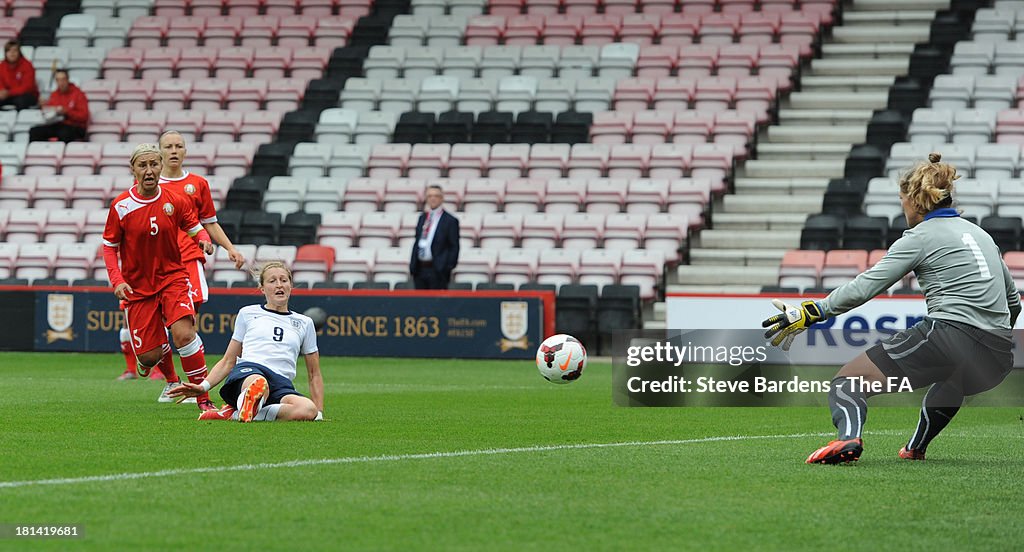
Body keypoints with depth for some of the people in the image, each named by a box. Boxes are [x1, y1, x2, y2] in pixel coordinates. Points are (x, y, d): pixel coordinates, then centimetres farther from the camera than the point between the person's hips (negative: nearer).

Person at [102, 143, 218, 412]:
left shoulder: (176, 201, -3)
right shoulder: (121, 206, -7)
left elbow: (195, 227, 10)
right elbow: (109, 246, 1)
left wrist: (204, 239, -13)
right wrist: (117, 280, -12)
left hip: (172, 277, 0)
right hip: (137, 286, 0)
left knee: (184, 334, -23)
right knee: (150, 355, -3)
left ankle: (204, 399, -12)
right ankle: (144, 363, 39)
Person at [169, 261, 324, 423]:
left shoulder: (304, 323, 25)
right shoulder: (248, 313, 23)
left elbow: (314, 374, 27)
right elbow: (228, 362, 22)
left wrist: (319, 414, 16)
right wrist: (204, 386, 5)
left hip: (281, 382, 4)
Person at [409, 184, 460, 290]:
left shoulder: (450, 221, -4)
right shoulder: (422, 217, 15)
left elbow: (454, 248, -5)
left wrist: (448, 268, -12)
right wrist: (412, 265, 10)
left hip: (437, 271, -6)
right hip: (419, 270, 6)